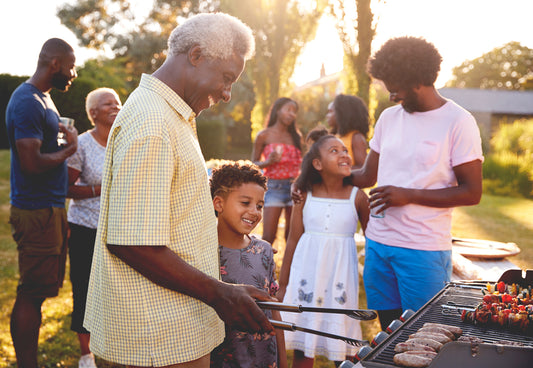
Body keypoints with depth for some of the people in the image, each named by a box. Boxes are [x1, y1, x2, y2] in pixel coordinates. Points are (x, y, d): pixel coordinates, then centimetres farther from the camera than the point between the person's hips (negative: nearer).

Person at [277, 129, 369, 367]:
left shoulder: (357, 197, -3)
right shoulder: (306, 196, -1)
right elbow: (293, 241, 4)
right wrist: (282, 285, 7)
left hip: (341, 274, 0)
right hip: (307, 273, 1)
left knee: (342, 348, 6)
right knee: (302, 347, 9)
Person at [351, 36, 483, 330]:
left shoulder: (458, 123, -7)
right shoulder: (389, 118, 12)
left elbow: (471, 193, -10)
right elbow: (367, 175, 18)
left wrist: (408, 195, -16)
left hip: (424, 250, -5)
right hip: (378, 241, 6)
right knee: (388, 330, 13)